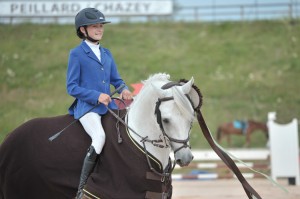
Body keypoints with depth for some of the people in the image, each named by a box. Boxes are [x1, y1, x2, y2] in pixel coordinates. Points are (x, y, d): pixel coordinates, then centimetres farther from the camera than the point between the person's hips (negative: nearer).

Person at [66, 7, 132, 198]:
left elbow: (116, 79, 21)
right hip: (86, 106, -7)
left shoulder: (106, 53, 17)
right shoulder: (77, 54, -2)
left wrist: (124, 89, -3)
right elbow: (72, 87, -6)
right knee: (100, 137, -30)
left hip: (108, 105, 7)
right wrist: (96, 96, -17)